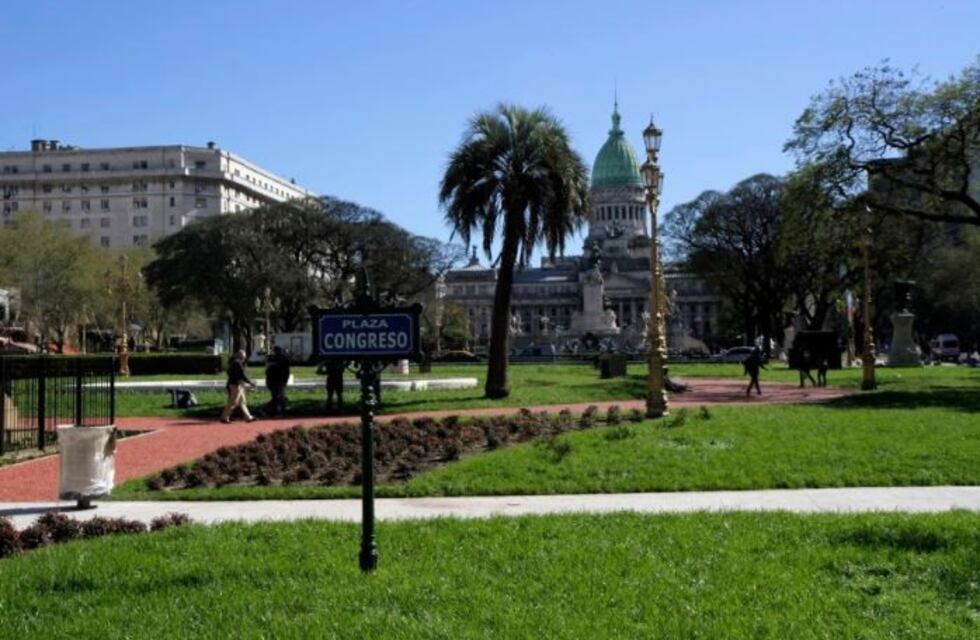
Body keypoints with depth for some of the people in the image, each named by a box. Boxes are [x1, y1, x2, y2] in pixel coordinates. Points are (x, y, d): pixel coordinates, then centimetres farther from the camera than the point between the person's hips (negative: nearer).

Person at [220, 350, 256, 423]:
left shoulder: (233, 363, 12)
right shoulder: (237, 363, -17)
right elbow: (243, 375, -19)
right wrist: (250, 383, -8)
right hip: (237, 385, -10)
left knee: (242, 402, 14)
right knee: (233, 403, -5)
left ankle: (248, 417, 19)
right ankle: (224, 418, 0)